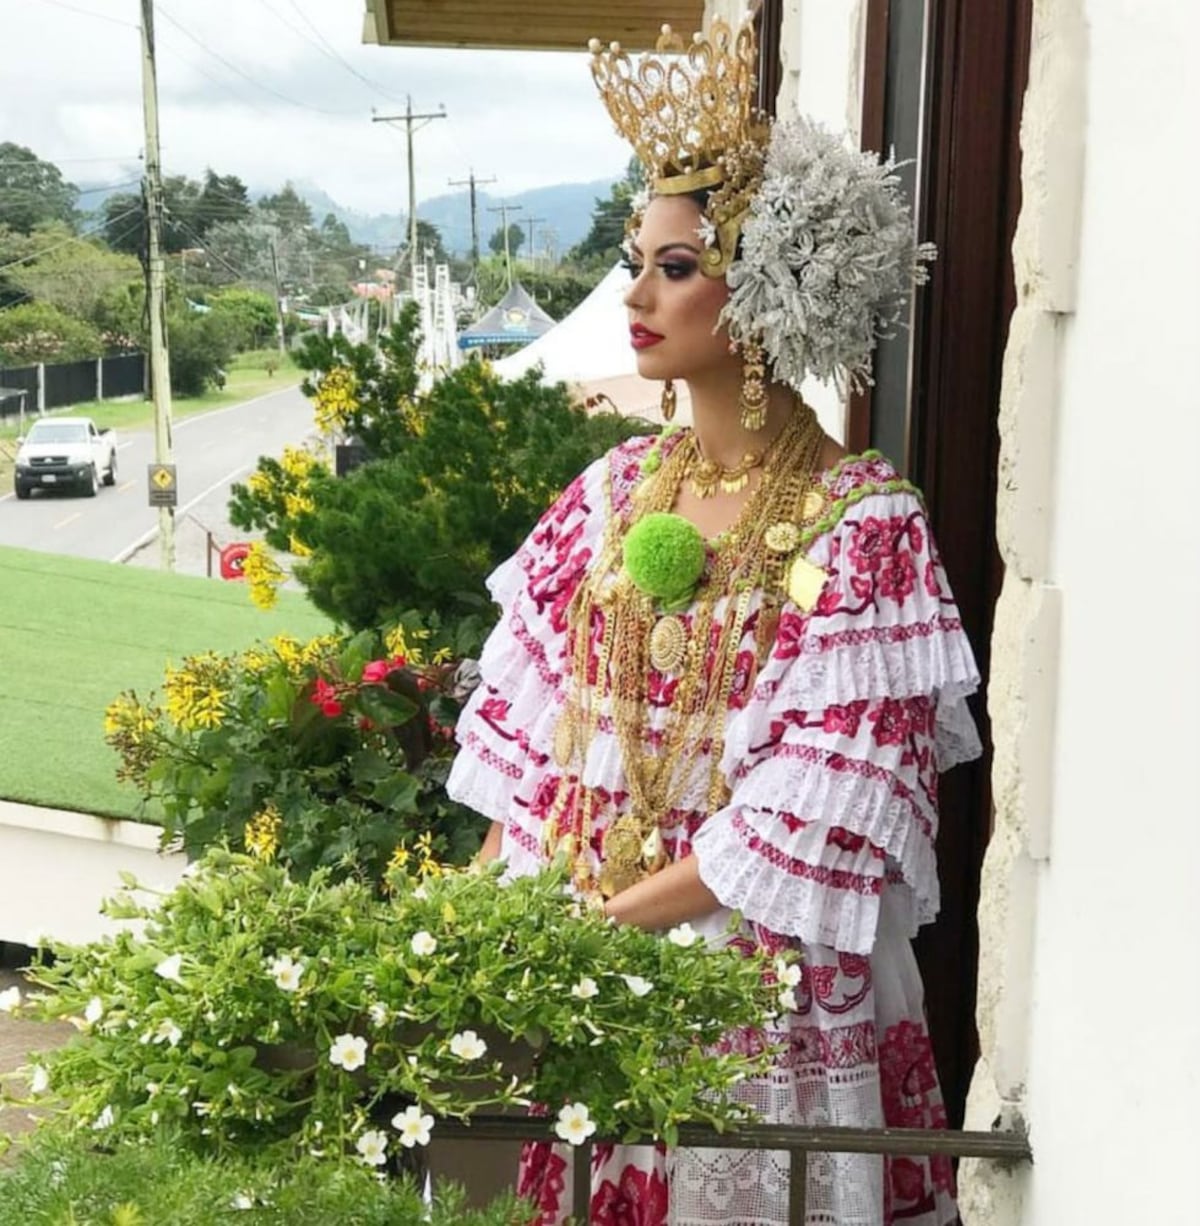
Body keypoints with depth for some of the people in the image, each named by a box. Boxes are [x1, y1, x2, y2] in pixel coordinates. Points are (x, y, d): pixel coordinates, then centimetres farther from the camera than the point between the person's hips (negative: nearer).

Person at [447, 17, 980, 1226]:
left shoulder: (862, 525, -14)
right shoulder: (611, 490, 3)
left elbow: (816, 815, -17)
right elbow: (528, 730, 7)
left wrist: (604, 916, -16)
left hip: (755, 972, -5)